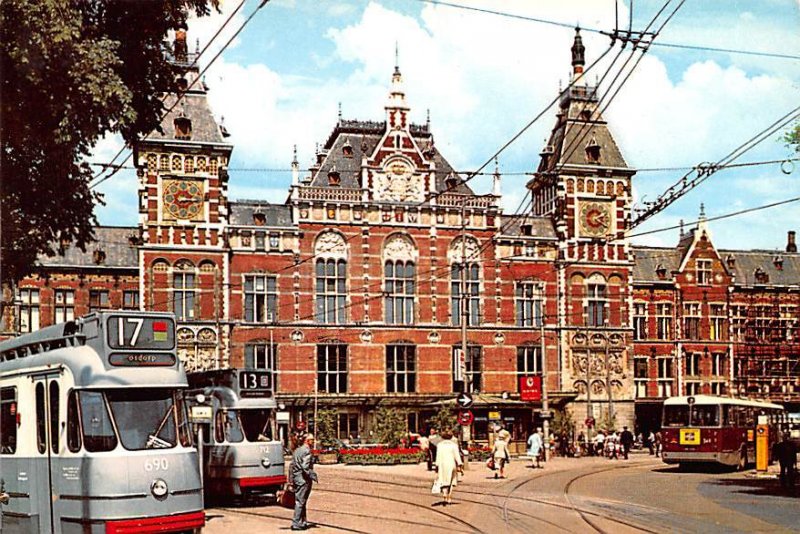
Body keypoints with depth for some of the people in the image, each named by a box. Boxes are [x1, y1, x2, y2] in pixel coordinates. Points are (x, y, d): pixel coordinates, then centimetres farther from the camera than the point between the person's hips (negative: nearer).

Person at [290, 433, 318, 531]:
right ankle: (296, 524, -5)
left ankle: (303, 521, 25)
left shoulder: (297, 450, 15)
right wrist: (313, 476, -16)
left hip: (296, 479, 9)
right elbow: (306, 467, -22)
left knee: (300, 501, 16)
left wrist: (291, 480, 19)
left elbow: (291, 466, 17)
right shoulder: (307, 451, -14)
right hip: (304, 479, -9)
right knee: (300, 502, -6)